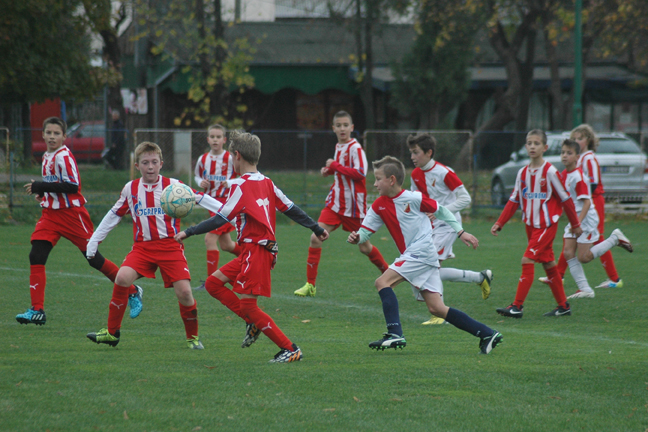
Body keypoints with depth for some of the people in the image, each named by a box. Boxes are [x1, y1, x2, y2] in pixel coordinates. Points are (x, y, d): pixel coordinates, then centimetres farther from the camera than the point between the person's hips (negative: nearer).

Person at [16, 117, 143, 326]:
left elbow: (72, 186, -23)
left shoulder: (64, 156, -15)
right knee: (36, 257, -8)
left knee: (94, 258, 1)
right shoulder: (47, 157, 13)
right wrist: (43, 192, 7)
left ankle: (132, 292, 19)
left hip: (72, 213, -8)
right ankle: (37, 310, -9)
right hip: (50, 213, 8)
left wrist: (41, 186, -23)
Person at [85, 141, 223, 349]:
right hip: (142, 246, 2)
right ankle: (112, 332, -8)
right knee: (122, 278, -22)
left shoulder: (173, 186, -2)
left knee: (184, 291, -14)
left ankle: (193, 337, 11)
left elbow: (200, 199, -5)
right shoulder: (130, 189, 6)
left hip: (170, 246, -2)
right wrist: (95, 239, 18)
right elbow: (114, 215, 17)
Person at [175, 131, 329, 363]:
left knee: (247, 305, -6)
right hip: (251, 251, 9)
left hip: (256, 250, -9)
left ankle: (290, 350, -4)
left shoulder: (241, 185, -14)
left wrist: (189, 232, -13)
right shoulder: (266, 183, 11)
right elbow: (291, 209, 14)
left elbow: (221, 219, -17)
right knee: (213, 283, 11)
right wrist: (316, 228, 24)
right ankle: (254, 323, 10)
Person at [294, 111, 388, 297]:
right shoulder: (338, 147, 10)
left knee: (364, 247, 6)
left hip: (354, 206, -6)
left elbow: (360, 173, -25)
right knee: (315, 238, -10)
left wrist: (335, 166, -21)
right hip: (335, 203, 6)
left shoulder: (355, 148, -13)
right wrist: (329, 170, 6)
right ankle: (310, 285, -4)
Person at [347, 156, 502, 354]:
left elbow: (440, 210, 3)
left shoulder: (413, 198, -10)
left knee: (383, 282, -19)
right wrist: (356, 238, -18)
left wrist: (461, 232, 5)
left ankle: (395, 334, -25)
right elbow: (365, 231, 6)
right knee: (437, 308, 3)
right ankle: (487, 334, 8)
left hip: (422, 252, -8)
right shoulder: (379, 206, 8)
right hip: (411, 256, 8)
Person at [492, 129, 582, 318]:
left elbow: (565, 199, -4)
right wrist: (499, 223, 4)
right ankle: (563, 305, 20)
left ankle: (517, 306, -15)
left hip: (546, 225, -7)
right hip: (531, 225, 7)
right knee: (548, 264, 12)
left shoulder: (550, 172, -11)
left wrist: (575, 224, 2)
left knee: (527, 260, -15)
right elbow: (514, 200, 11)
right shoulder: (523, 173, 8)